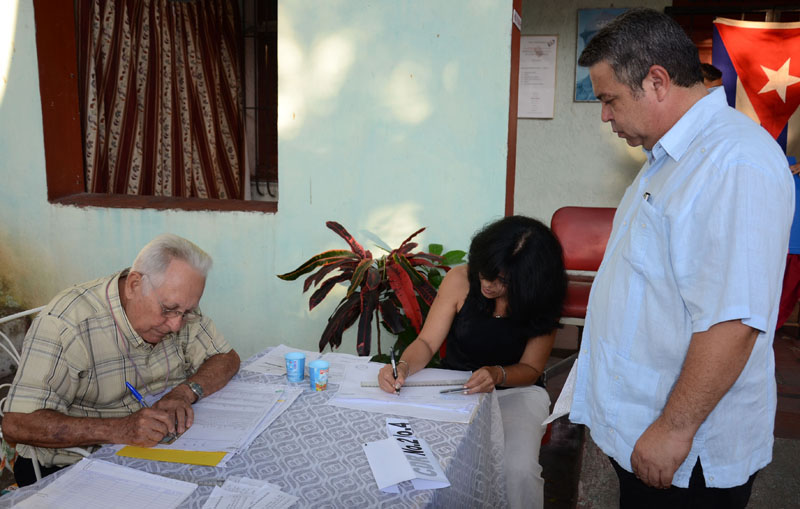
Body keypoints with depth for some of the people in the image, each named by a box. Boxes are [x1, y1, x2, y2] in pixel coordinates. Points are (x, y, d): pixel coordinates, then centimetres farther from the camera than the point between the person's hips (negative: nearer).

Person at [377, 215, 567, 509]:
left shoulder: (542, 304, -11)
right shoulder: (460, 280, -12)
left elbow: (530, 369, -5)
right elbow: (427, 343, -8)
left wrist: (496, 374, -26)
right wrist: (403, 367, -29)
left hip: (515, 391, -1)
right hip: (454, 386, 1)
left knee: (519, 470, -28)